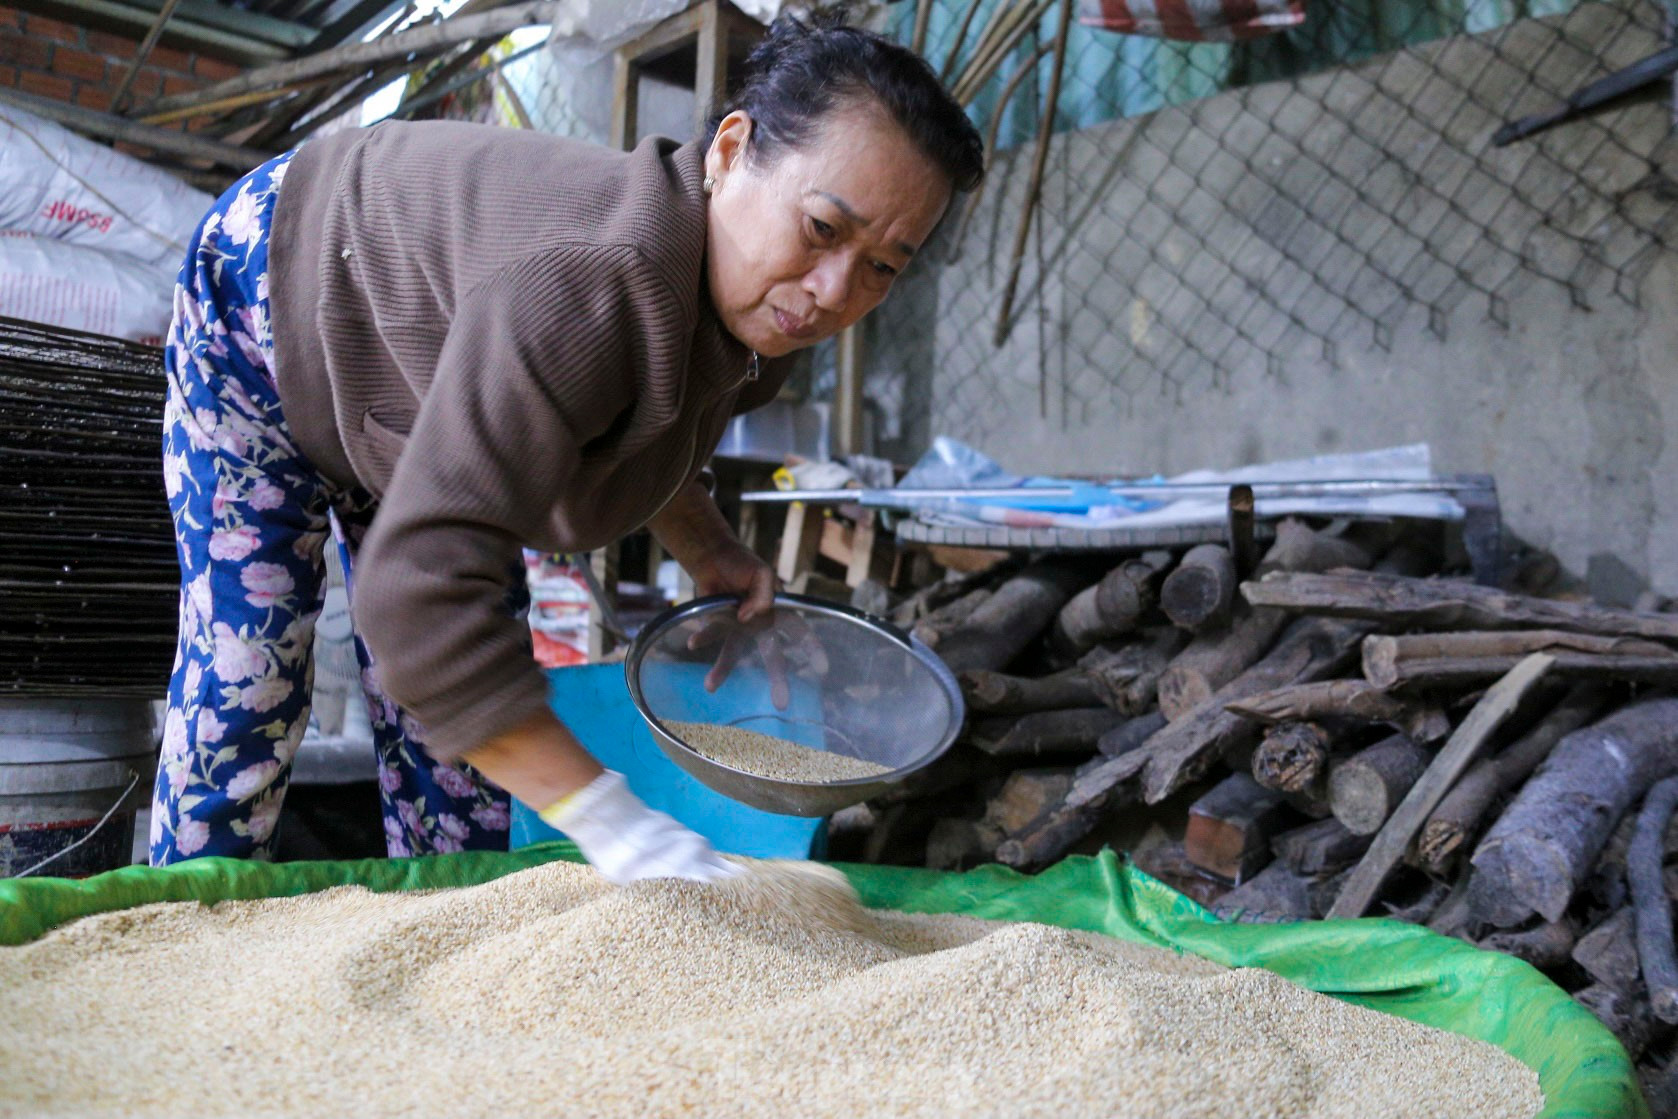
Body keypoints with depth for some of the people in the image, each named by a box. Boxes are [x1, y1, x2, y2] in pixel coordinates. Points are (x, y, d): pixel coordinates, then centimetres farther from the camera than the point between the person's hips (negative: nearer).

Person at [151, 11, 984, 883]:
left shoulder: (757, 315, -19)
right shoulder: (587, 286, -48)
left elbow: (634, 430, 5)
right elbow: (418, 592, -52)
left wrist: (705, 550, -9)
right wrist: (611, 824, -52)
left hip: (412, 387, 7)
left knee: (465, 701, 3)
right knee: (244, 691, -9)